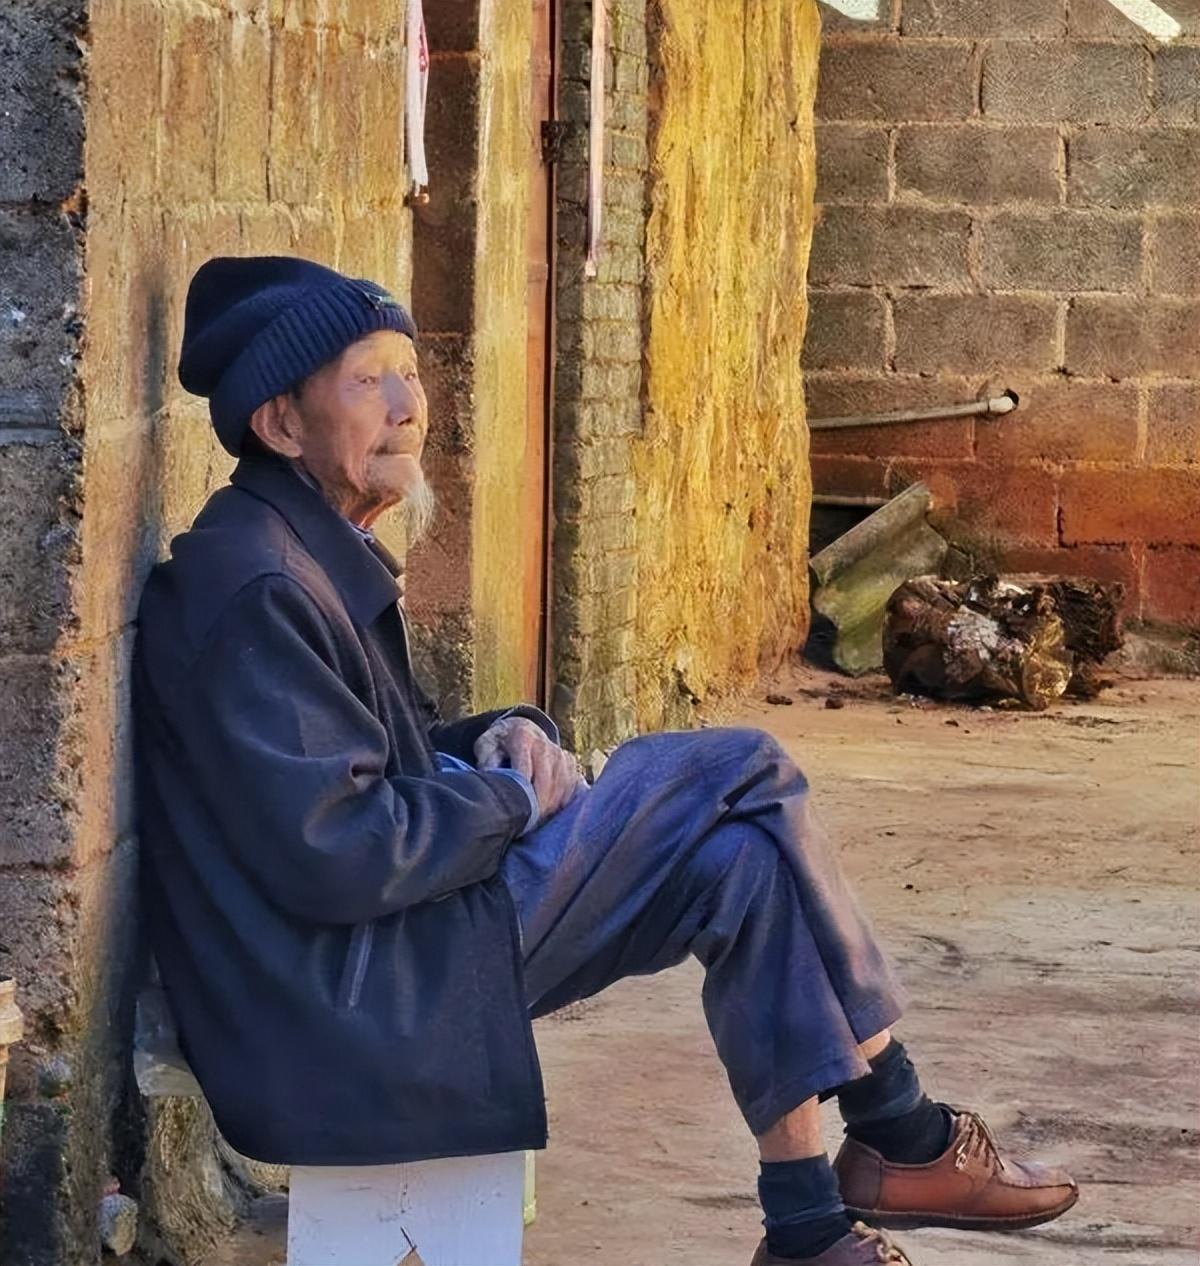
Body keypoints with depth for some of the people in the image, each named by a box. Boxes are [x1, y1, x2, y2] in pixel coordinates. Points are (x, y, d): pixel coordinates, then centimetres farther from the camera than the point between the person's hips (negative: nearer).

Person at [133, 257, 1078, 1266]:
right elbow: (334, 858, -25)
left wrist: (501, 741, 2)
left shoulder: (317, 556, 15)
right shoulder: (255, 592, -18)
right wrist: (512, 796, -9)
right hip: (352, 1014, -10)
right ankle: (901, 1139, 4)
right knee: (740, 779, -8)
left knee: (740, 854, 2)